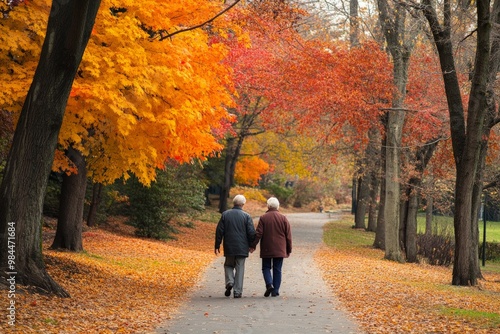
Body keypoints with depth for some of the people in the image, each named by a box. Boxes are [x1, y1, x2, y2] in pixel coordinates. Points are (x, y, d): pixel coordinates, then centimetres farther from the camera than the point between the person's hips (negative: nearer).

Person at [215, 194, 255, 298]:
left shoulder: (225, 214, 0)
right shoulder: (246, 216, -5)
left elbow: (219, 231, 0)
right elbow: (251, 233, -7)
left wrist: (217, 246, 7)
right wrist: (251, 245, 8)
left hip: (229, 247, 1)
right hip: (242, 248, -1)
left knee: (228, 265, 20)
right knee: (240, 269, 5)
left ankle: (229, 282, -4)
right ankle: (237, 292, 4)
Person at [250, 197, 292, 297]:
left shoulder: (263, 218, -4)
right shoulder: (283, 218, 1)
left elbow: (258, 233, -7)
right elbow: (288, 235, 3)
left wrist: (253, 245, 1)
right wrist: (289, 250, 10)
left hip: (266, 249, -1)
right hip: (280, 250, 1)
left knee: (266, 267, 10)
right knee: (277, 269, 7)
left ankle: (269, 284, -13)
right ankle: (275, 291, 5)